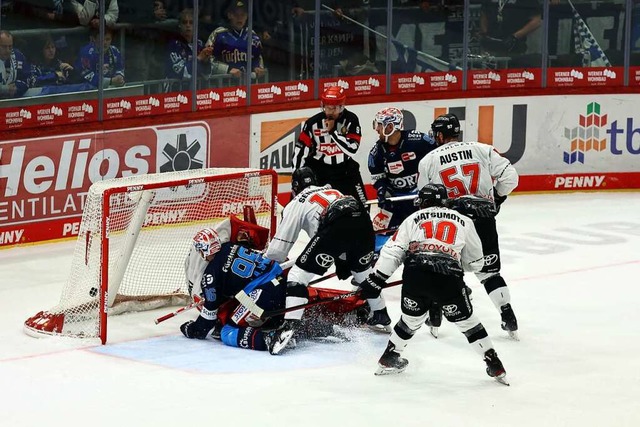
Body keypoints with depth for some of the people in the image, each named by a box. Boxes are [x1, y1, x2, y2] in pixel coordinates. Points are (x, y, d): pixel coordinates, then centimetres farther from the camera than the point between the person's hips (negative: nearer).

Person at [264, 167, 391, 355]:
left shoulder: (296, 203, 23)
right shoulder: (332, 191, 40)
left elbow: (279, 247, 20)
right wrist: (344, 261, 48)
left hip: (335, 229, -6)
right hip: (363, 221, 6)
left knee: (300, 273, 1)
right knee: (363, 271, 33)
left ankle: (290, 325, -16)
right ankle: (381, 317, 42)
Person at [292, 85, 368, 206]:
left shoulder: (351, 120, -14)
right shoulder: (313, 122, -11)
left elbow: (352, 148, -23)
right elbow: (300, 150, -7)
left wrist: (333, 131, -27)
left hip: (345, 168, 0)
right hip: (318, 167, 0)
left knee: (360, 204, 1)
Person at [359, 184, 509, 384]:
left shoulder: (413, 219, 22)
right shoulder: (463, 221, 24)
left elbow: (392, 252, 13)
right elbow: (475, 262, 28)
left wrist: (376, 280, 15)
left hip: (414, 275, 1)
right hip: (448, 278, -1)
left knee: (411, 319, 25)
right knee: (466, 321, 14)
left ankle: (389, 359, 34)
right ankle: (493, 364, 13)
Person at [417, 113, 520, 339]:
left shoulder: (428, 161, 5)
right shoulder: (482, 150, 4)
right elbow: (509, 175, 0)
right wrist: (496, 198, 17)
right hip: (483, 219, 1)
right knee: (489, 271, 11)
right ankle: (509, 320, 5)